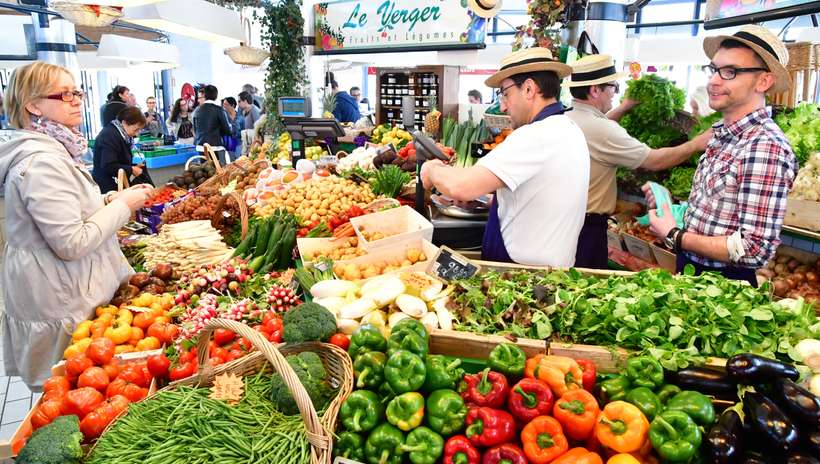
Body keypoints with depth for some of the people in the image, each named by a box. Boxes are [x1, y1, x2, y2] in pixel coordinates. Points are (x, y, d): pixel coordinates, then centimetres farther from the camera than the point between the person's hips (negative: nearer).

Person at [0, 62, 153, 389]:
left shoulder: (52, 150, 10)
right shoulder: (42, 162, -23)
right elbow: (72, 243, -26)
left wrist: (110, 201, 7)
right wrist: (122, 206, -17)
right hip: (63, 308, -10)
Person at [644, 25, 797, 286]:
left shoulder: (766, 148, -23)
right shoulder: (722, 136, 5)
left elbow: (756, 250, -27)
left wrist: (674, 236, -20)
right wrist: (666, 203, 0)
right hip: (689, 270, 8)